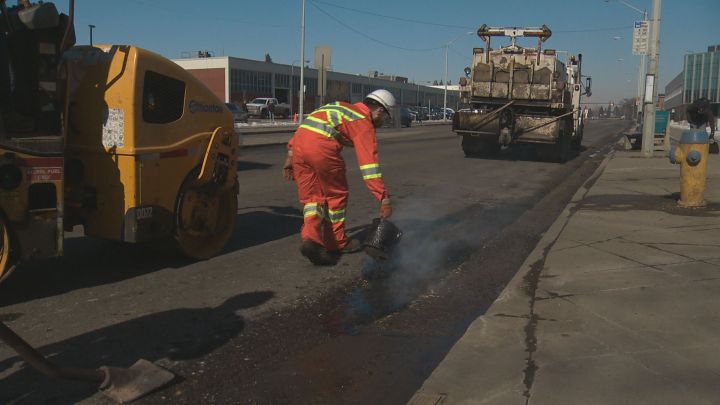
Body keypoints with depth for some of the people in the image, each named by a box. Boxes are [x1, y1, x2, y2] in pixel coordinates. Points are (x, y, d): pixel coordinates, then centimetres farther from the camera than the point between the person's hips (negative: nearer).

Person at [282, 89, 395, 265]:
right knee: (336, 194, 15)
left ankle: (310, 238, -5)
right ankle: (336, 242, 26)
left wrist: (291, 157, 23)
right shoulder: (364, 123, 9)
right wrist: (384, 199, -3)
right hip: (322, 147, -6)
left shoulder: (340, 107, 30)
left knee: (311, 197, 14)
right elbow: (369, 163, -2)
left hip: (298, 141, 6)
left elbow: (306, 126, 25)